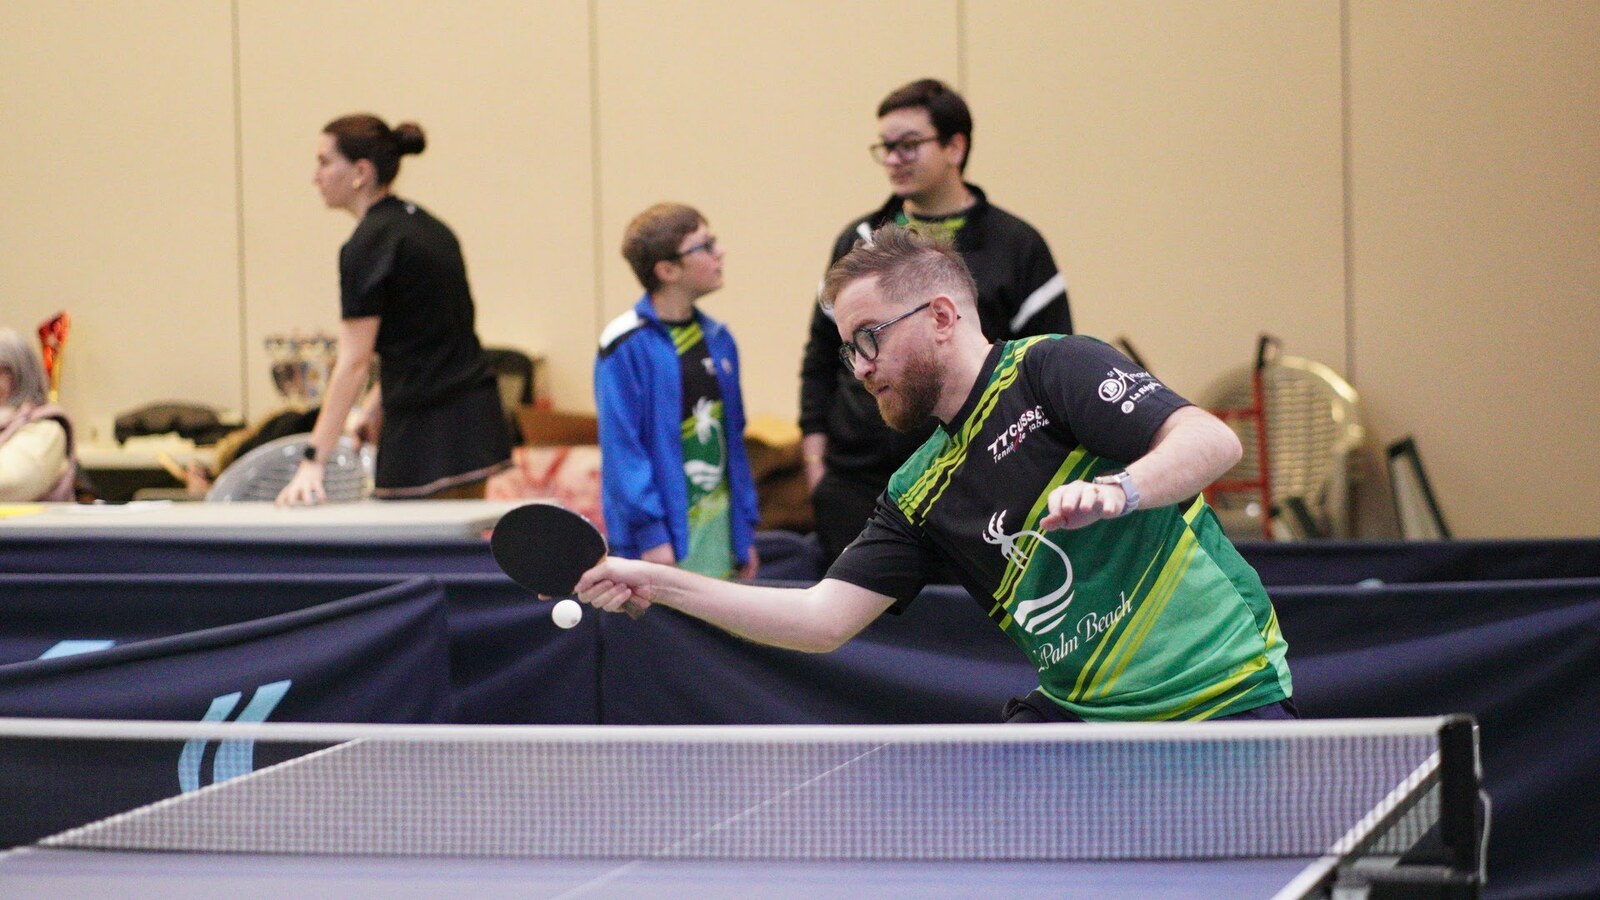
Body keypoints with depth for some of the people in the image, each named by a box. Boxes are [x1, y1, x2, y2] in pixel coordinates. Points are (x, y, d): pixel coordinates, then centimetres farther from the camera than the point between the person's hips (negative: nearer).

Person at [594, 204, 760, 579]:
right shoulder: (626, 346, -11)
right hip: (665, 535, -7)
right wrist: (651, 532, -18)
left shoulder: (718, 338, 11)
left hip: (719, 534, 7)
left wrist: (746, 528, 16)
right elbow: (621, 448, -14)